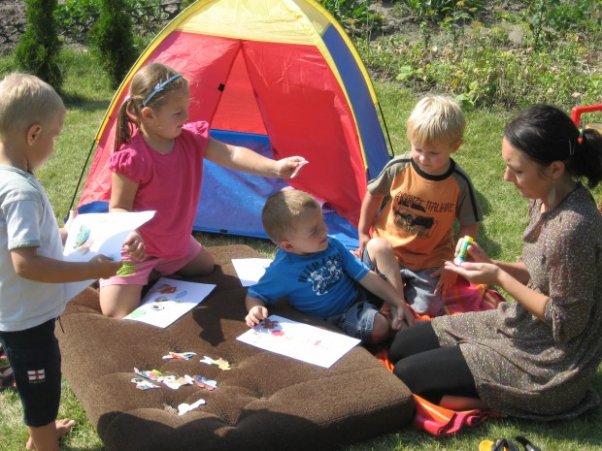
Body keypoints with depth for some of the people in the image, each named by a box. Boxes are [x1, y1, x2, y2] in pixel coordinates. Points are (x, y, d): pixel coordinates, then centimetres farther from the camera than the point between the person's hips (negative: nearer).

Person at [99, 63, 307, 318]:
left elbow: (232, 155, -21)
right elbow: (118, 208, -22)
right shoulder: (132, 158, -29)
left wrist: (275, 167, -34)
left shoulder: (191, 139, -11)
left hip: (176, 242, 7)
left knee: (207, 269, 28)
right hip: (137, 249, -7)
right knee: (118, 314, -15)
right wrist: (129, 234, -43)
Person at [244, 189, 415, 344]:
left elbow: (366, 277, -5)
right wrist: (255, 310, -36)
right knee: (379, 327, -30)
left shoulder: (333, 245, -9)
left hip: (358, 294, 6)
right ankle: (390, 320, 3)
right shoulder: (282, 270, -23)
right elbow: (254, 296, -10)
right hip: (337, 318, -6)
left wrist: (399, 303, -8)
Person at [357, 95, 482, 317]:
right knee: (377, 247, -34)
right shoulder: (398, 169, -14)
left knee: (424, 311, -17)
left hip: (429, 262, 0)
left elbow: (469, 226, -3)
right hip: (387, 250, 0)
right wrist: (363, 234, 6)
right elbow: (373, 195, 4)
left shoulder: (459, 183, -14)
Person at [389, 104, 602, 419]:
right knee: (402, 346, 11)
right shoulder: (545, 200, -3)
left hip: (550, 362, -9)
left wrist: (499, 278, -20)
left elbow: (564, 324, -24)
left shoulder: (572, 228, -31)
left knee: (408, 374, -8)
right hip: (525, 325, 9)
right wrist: (491, 265, -6)